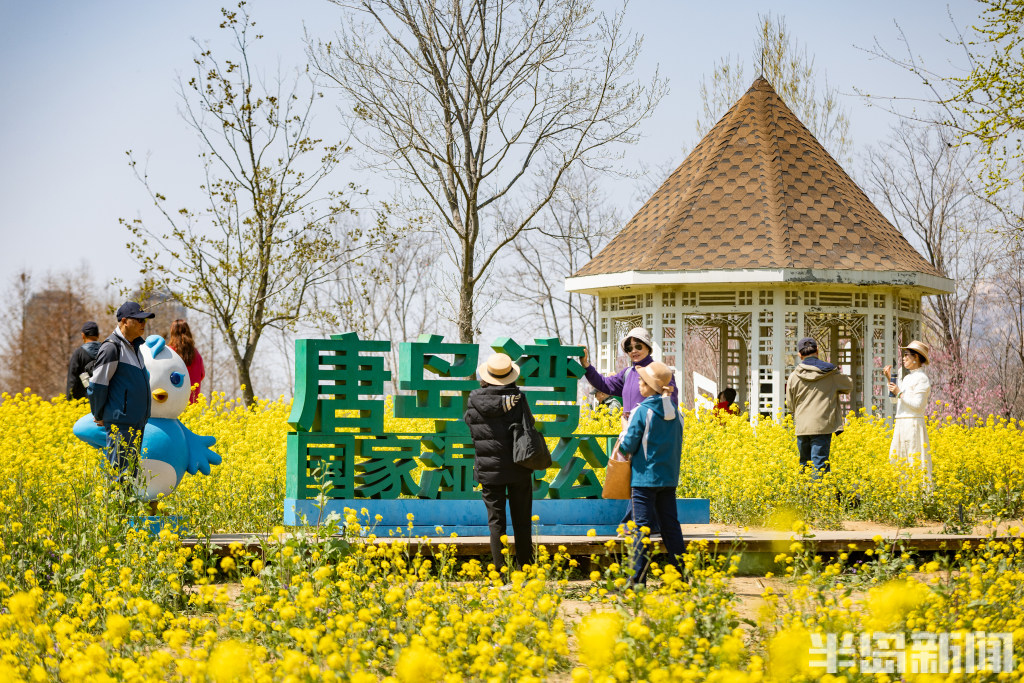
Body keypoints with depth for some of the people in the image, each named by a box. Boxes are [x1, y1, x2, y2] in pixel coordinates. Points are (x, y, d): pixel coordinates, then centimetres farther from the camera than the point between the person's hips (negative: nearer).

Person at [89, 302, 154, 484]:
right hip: (120, 422, -9)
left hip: (137, 421, 9)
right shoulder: (112, 347, -14)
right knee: (119, 471, -9)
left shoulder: (136, 345, 14)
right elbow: (97, 384, -13)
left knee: (132, 469, 11)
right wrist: (99, 416, -5)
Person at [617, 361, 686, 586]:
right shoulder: (675, 413, 5)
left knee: (643, 527, -4)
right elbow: (678, 447, 13)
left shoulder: (642, 411, -13)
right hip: (669, 478, 6)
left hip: (645, 477, -6)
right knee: (670, 525, 11)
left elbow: (628, 446, -11)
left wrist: (622, 445, 10)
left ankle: (638, 578, -3)